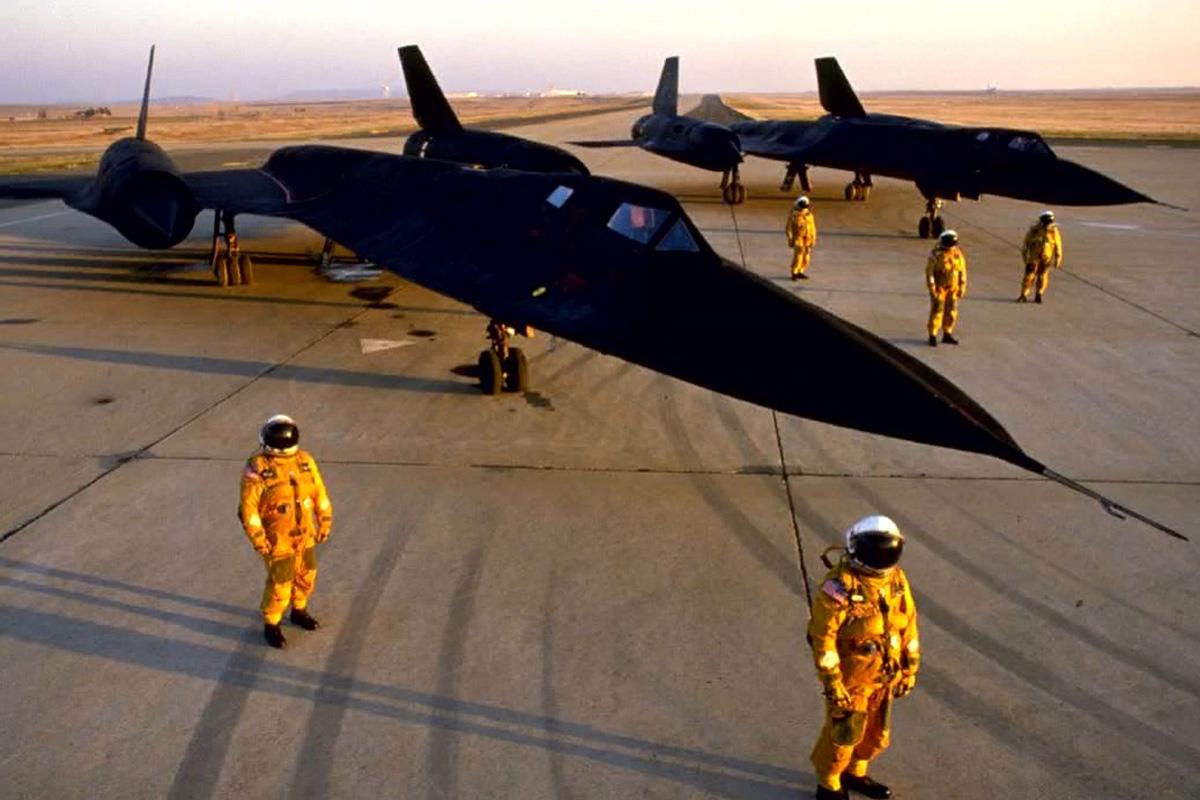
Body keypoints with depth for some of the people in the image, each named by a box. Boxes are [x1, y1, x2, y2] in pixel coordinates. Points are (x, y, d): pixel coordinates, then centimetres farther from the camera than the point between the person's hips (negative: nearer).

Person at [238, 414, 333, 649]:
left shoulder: (305, 461, -4)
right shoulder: (257, 469, -19)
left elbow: (320, 494, 5)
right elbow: (248, 508, -16)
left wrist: (325, 523, 7)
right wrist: (258, 540, -16)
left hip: (304, 534, 5)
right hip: (277, 539, -5)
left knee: (306, 575, 17)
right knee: (279, 583, -1)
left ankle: (299, 611, 41)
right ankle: (271, 625, 19)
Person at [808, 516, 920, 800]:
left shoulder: (896, 579, -4)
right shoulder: (840, 586, -25)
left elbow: (909, 624, 7)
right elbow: (823, 638, -22)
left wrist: (910, 669, 10)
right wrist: (832, 684, -20)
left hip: (884, 677, 7)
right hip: (850, 678, -6)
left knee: (877, 735, 22)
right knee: (842, 735, 10)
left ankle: (855, 774, 47)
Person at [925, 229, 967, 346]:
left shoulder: (958, 253, -2)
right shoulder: (936, 254, -16)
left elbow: (962, 271, 6)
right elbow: (929, 271, -13)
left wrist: (962, 287, 4)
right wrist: (932, 289, -17)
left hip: (952, 288, 5)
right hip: (939, 287, -5)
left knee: (951, 312, 8)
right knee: (936, 311, -5)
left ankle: (947, 335, 20)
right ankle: (932, 337, 3)